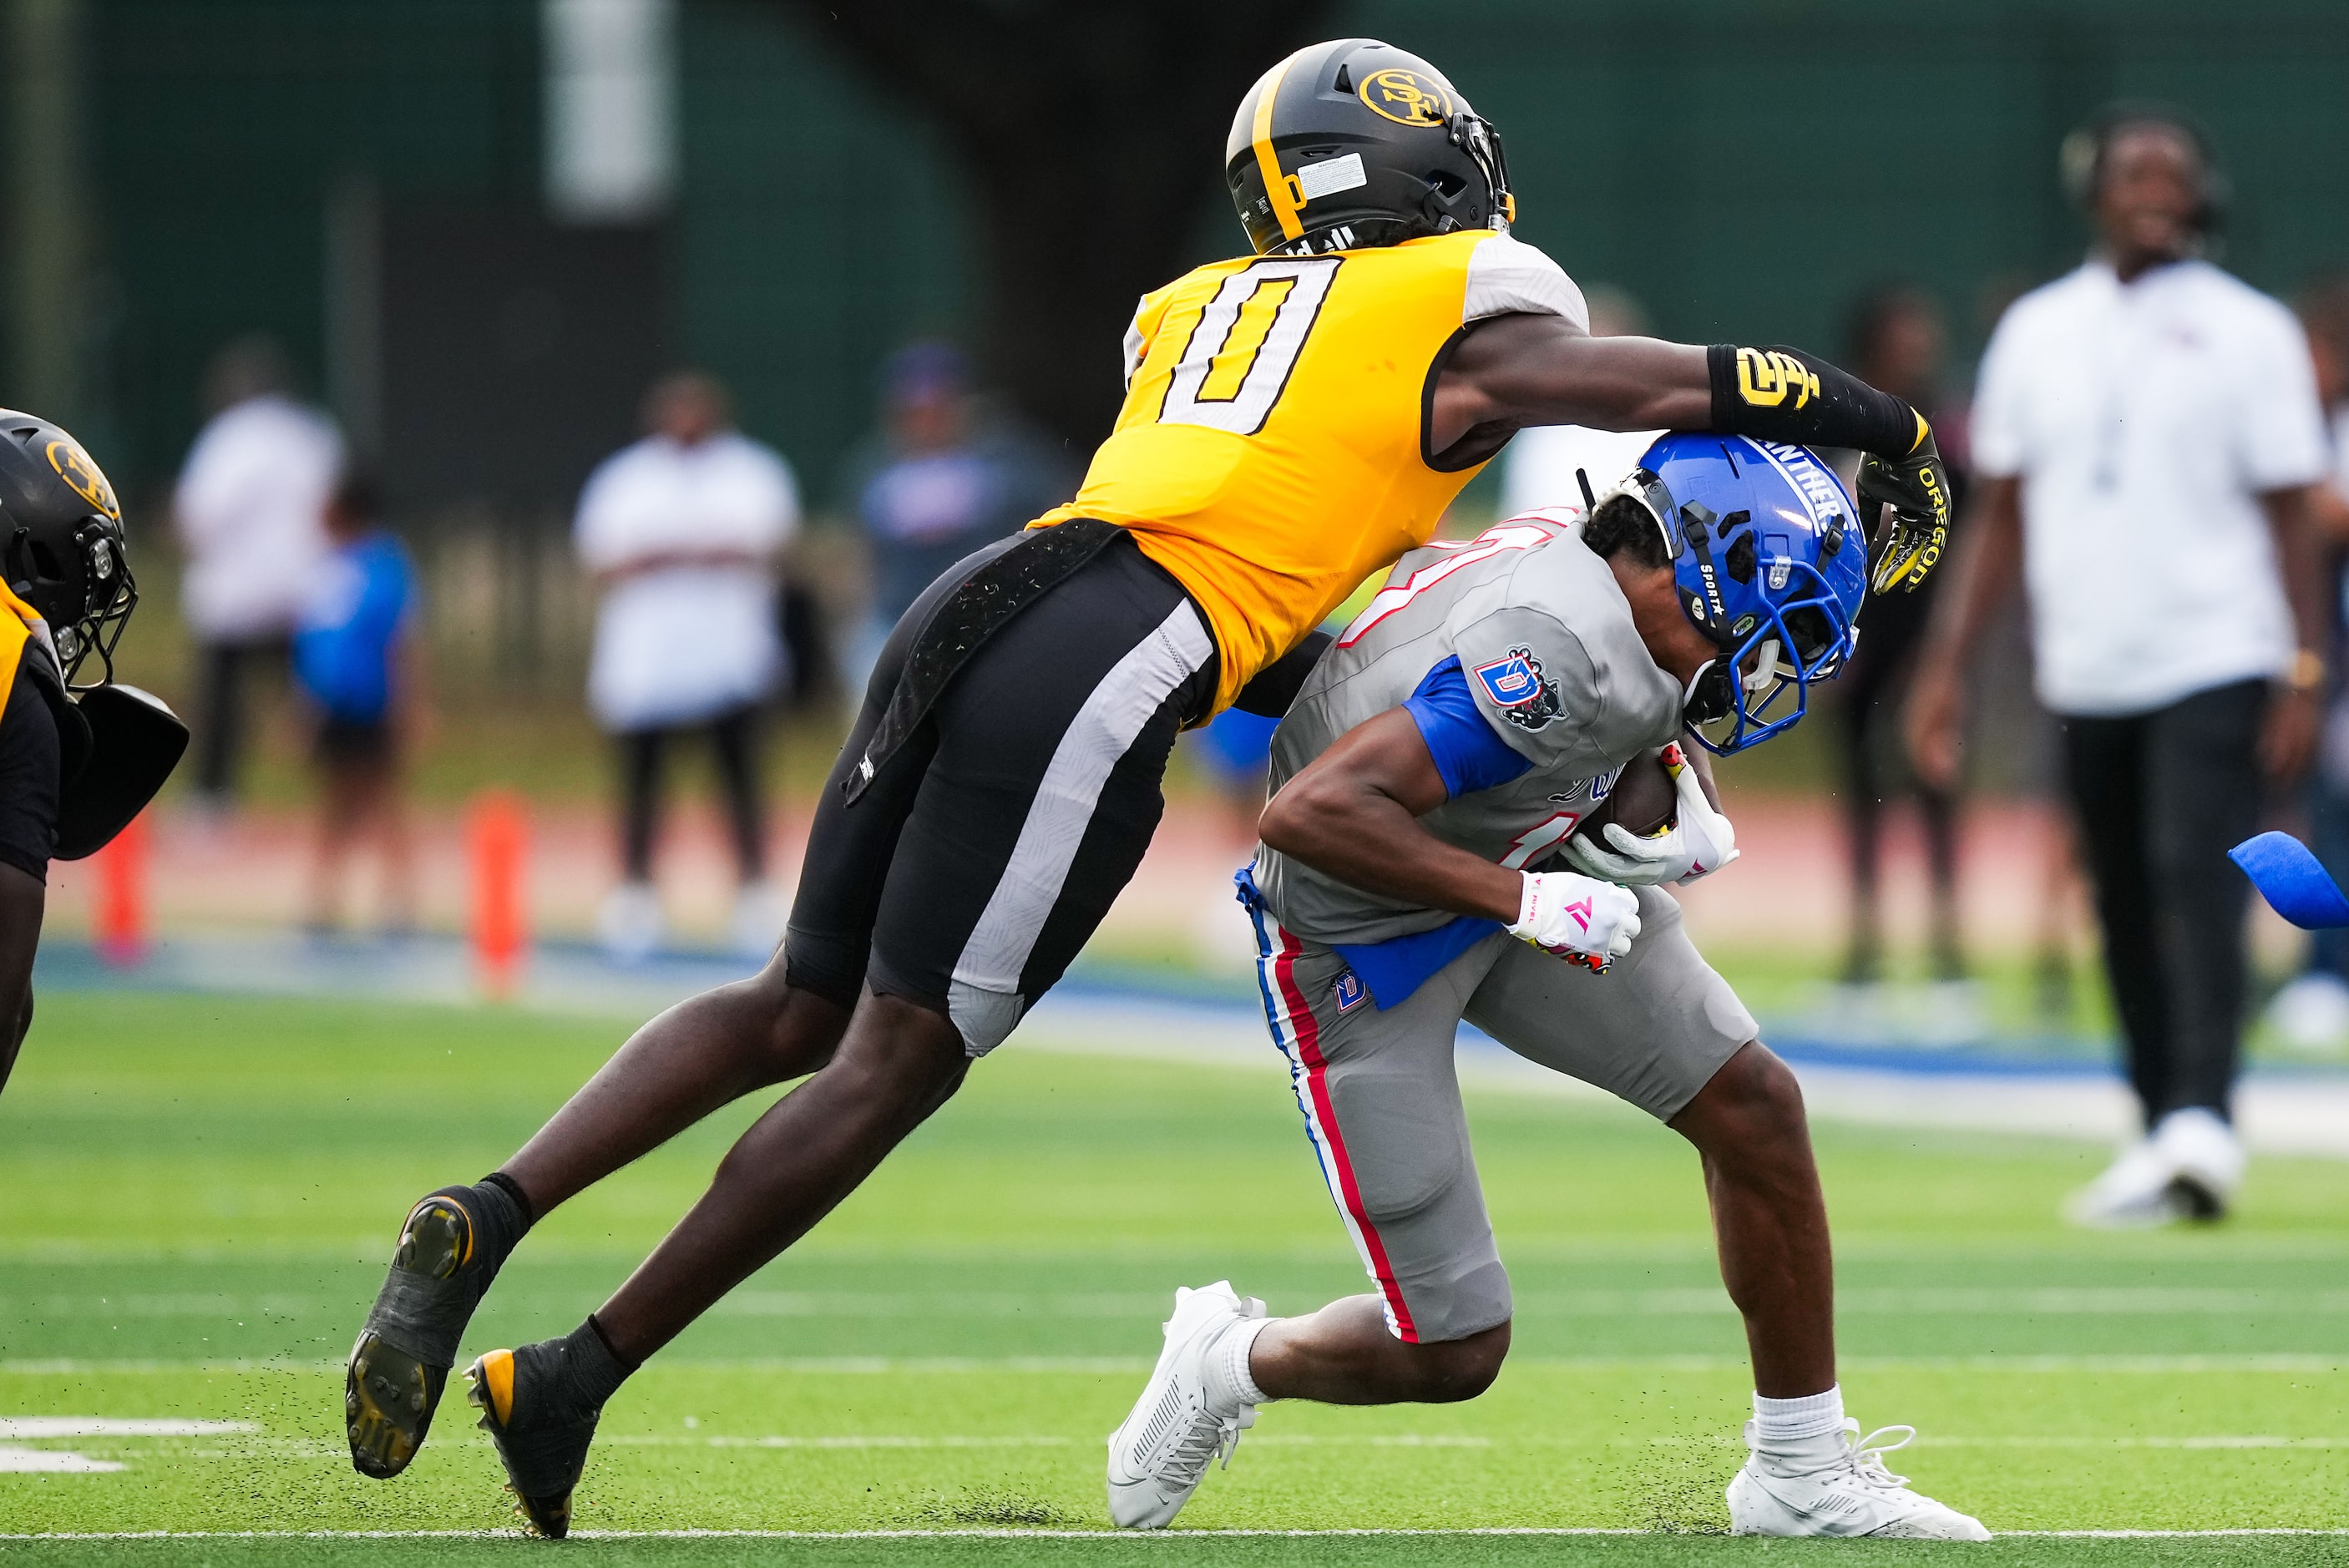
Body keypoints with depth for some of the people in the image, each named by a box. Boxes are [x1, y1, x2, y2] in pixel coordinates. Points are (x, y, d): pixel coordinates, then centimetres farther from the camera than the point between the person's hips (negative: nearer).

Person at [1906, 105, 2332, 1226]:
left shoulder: (2247, 331, 1)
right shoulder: (2037, 332, 11)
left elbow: (2289, 515, -1)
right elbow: (1999, 515, 14)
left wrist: (2304, 677, -9)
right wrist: (1945, 664, 6)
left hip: (2213, 667, -5)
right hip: (2087, 674, 5)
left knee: (2196, 880, -19)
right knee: (2124, 914, 7)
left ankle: (2199, 1124, -30)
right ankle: (2164, 1139, 13)